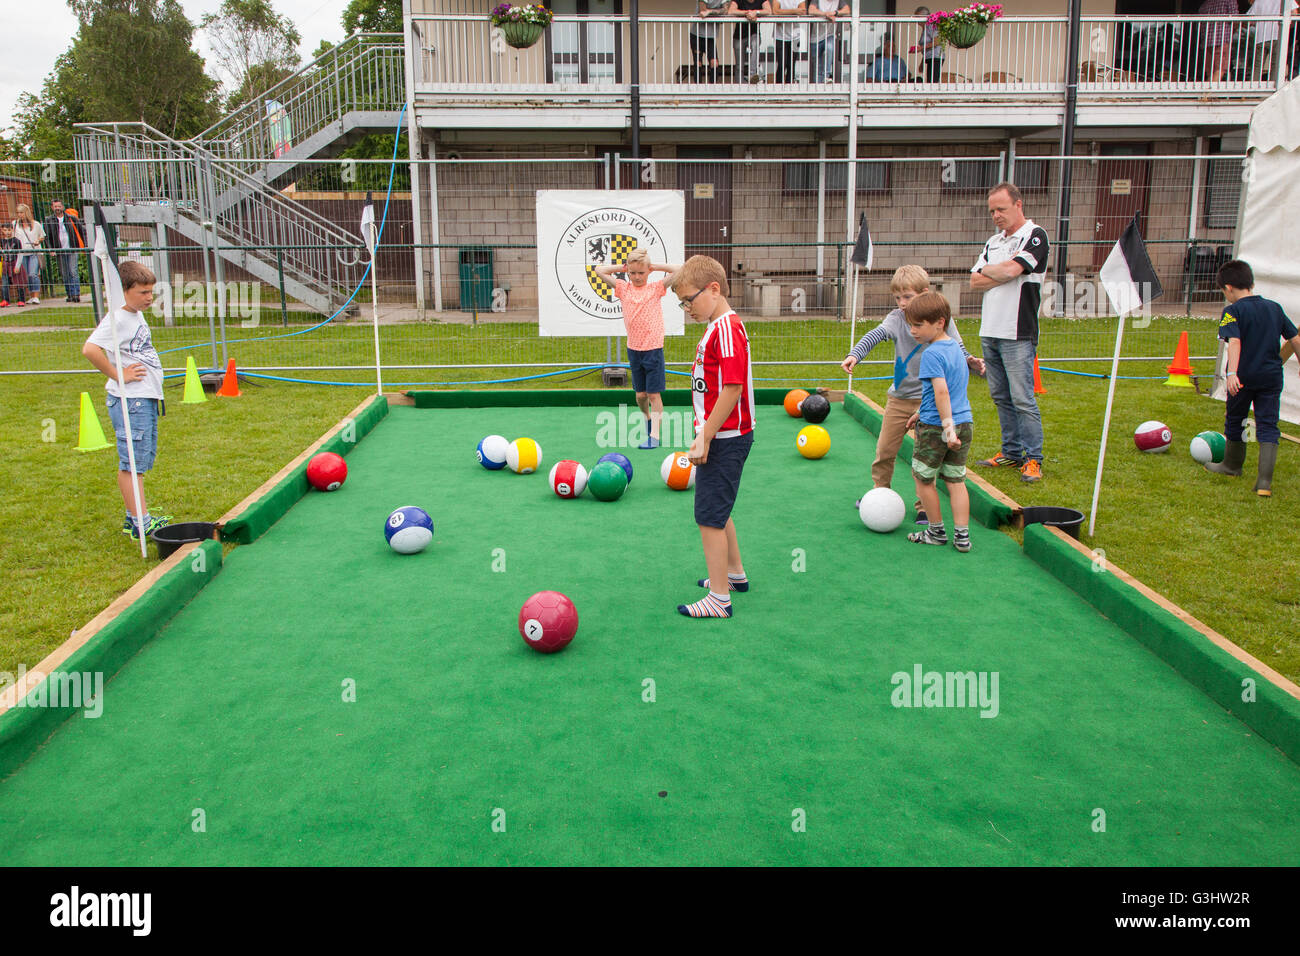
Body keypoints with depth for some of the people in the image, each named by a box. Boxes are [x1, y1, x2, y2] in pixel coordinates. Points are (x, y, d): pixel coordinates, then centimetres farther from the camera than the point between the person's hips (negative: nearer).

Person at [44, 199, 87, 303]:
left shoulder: (71, 219, 4)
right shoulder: (49, 220, 5)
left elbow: (81, 232, 9)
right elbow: (47, 236, 3)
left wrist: (84, 246, 2)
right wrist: (51, 249, -7)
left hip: (72, 249, -2)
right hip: (60, 251, 2)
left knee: (73, 272, -10)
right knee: (64, 274, 5)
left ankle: (76, 294, -12)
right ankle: (69, 295, 12)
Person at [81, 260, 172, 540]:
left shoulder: (138, 315, 14)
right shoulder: (117, 319, -15)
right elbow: (90, 349, -29)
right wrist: (118, 375, -19)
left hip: (147, 398, 10)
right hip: (130, 401, -10)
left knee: (140, 461, 15)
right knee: (132, 463, -4)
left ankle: (134, 518, 24)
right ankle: (141, 523, -1)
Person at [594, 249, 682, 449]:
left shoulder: (656, 288, -1)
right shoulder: (623, 288, 5)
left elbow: (680, 270, -8)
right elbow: (599, 270, 6)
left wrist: (655, 267, -1)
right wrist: (622, 267, 6)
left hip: (653, 348, -3)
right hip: (633, 348, 3)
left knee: (654, 393, -3)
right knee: (640, 394, 9)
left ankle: (654, 436, -4)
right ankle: (648, 419, 36)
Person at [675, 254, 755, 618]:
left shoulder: (727, 328, -18)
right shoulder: (717, 327, 13)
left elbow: (732, 388, -24)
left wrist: (705, 437, -21)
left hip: (725, 439, -10)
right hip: (720, 437, 10)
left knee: (709, 516, -4)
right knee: (717, 511, 22)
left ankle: (719, 599, 5)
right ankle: (735, 574, 39)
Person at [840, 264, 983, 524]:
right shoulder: (897, 318, -3)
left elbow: (958, 349, 2)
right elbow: (875, 335, -18)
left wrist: (971, 361, -19)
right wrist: (855, 354, -36)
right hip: (899, 398, 3)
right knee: (884, 449, 9)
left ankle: (925, 505, 14)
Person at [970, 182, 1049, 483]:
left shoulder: (1035, 235, -5)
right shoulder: (993, 242, 17)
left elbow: (1010, 270, -18)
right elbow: (975, 281, 9)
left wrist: (988, 270, 2)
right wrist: (1004, 274, -5)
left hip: (1017, 334, -7)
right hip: (989, 331, 7)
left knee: (1022, 398, -6)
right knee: (1001, 396, 12)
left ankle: (1033, 458, 2)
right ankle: (1011, 452, 21)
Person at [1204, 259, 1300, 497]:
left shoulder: (1233, 311, -8)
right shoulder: (1275, 308, 9)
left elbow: (1235, 342, -22)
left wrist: (1232, 373, -29)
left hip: (1243, 377, -4)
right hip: (1272, 377, 4)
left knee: (1234, 420, 16)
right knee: (1268, 426, 3)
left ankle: (1232, 464, 35)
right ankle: (1265, 480, -8)